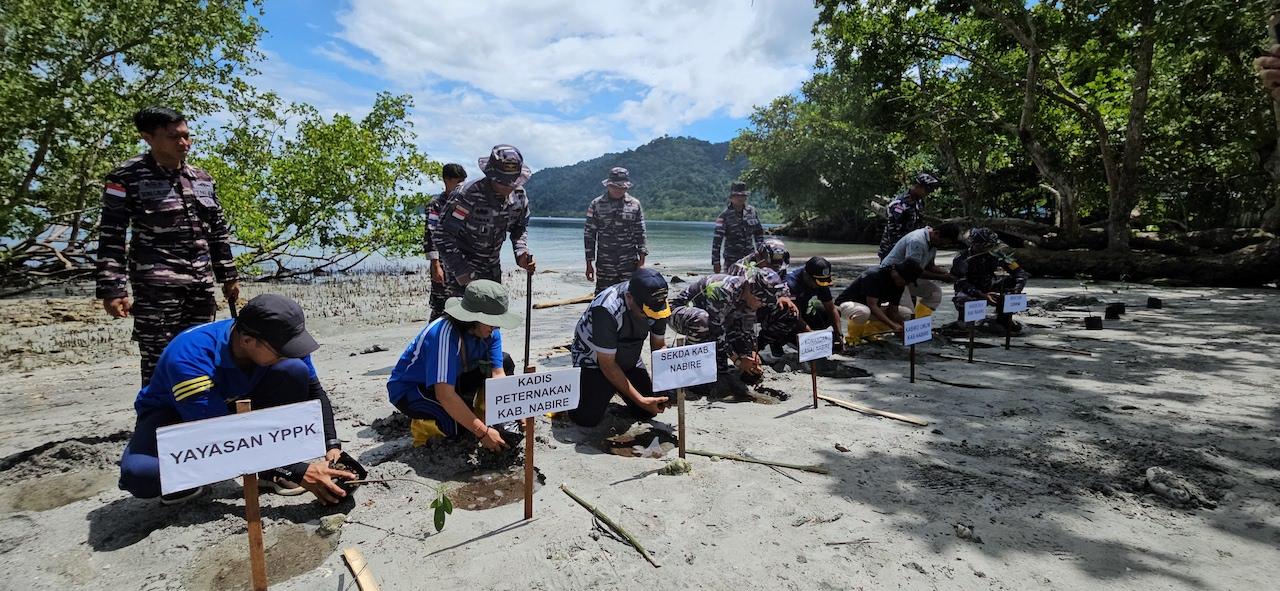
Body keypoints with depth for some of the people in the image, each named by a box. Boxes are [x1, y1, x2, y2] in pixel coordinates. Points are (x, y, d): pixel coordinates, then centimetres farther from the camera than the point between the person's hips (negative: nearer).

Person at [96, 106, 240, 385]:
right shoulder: (128, 177, -3)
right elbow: (111, 236, -5)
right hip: (156, 286, -5)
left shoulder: (203, 179, 13)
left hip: (201, 283, 5)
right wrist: (112, 290, -12)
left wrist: (228, 276, 17)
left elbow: (218, 231, 19)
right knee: (158, 365, -5)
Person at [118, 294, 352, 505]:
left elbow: (315, 391, -11)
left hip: (235, 406, 4)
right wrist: (300, 473, -39)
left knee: (295, 370, -24)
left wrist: (332, 446, -25)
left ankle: (274, 471, -13)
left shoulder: (278, 343, -22)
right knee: (139, 475, -36)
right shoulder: (189, 357, -37)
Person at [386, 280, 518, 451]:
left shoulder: (490, 331, -13)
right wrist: (483, 432, -39)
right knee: (459, 426, -32)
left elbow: (498, 374, -14)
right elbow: (444, 395, -40)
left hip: (453, 378, 7)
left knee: (505, 362, -6)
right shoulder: (444, 334, -36)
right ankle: (425, 423, -1)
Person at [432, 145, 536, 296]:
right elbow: (441, 235, -22)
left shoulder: (519, 196, -8)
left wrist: (521, 252, -9)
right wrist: (463, 273, -24)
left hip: (492, 267, 6)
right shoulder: (467, 196, -26)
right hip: (462, 266, -6)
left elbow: (520, 227, 10)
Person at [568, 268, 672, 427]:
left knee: (649, 411, 0)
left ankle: (616, 388, 28)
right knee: (587, 418, -19)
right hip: (593, 359, -5)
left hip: (629, 359, 5)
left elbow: (659, 346, -5)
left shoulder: (656, 302, -20)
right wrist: (640, 399, -31)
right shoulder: (607, 309, -37)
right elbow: (607, 365, -29)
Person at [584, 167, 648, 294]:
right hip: (605, 265, 0)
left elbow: (640, 234, 8)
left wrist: (641, 262, 2)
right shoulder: (596, 205, 2)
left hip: (630, 264, 1)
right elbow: (589, 235, 4)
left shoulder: (635, 204, 5)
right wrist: (589, 264, 0)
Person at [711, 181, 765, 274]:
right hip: (732, 260, -4)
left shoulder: (752, 211, 7)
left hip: (749, 257, 4)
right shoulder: (725, 215, -7)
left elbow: (759, 233, 18)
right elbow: (717, 239, -10)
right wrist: (716, 262, -15)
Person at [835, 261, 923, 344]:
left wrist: (900, 328, -24)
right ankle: (852, 335, -11)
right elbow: (872, 306, -34)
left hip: (873, 309, 8)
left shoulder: (899, 284, -6)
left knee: (907, 313, -3)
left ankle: (868, 329, 4)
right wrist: (893, 326, -39)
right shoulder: (874, 275, -29)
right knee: (864, 312, -43)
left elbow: (893, 310, -7)